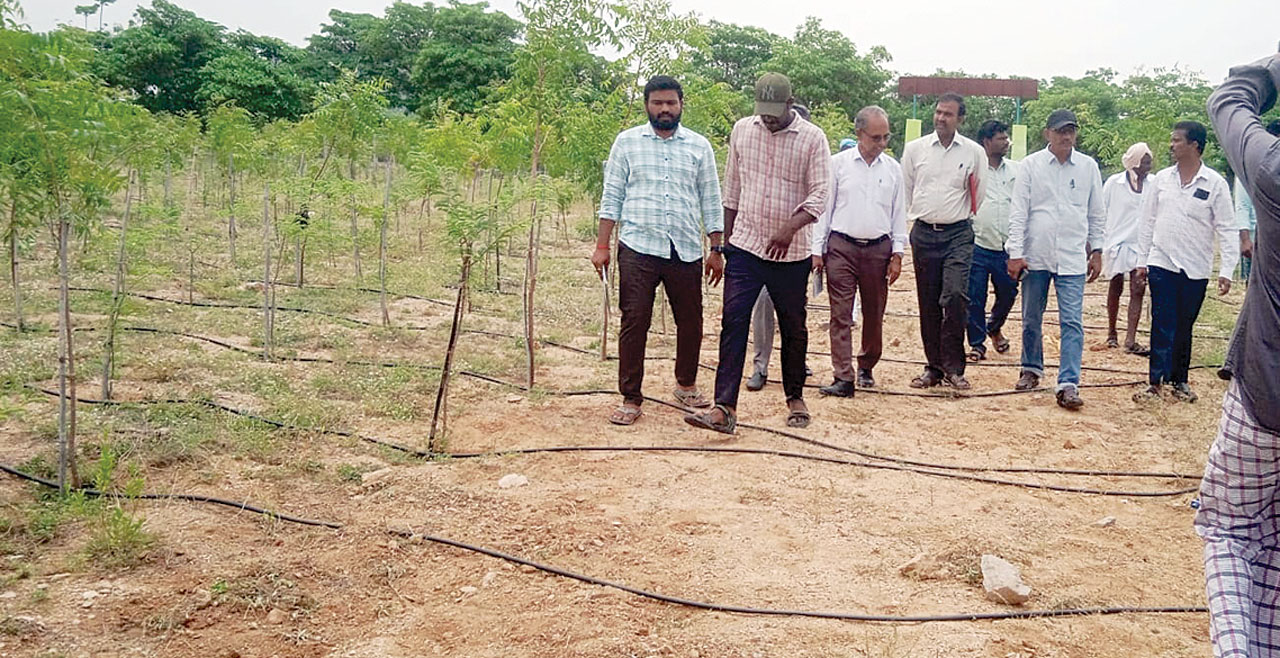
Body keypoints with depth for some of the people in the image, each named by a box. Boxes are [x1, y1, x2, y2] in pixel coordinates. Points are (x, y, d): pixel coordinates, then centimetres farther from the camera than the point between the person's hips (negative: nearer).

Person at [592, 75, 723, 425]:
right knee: (634, 323, -2)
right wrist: (602, 246, 0)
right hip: (638, 248, -2)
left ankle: (686, 385, 31)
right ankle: (630, 398, 8)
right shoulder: (627, 142, 7)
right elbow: (612, 196, 6)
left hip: (686, 250, 2)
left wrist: (717, 250, 7)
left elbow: (711, 201, 11)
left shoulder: (699, 146, 10)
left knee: (690, 322, 10)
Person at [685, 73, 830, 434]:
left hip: (791, 253, -2)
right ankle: (724, 408, -8)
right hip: (745, 245, 2)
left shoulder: (813, 138, -5)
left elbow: (820, 193, -12)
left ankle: (795, 397, 29)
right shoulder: (742, 129, 5)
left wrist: (790, 228, -28)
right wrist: (726, 237, 12)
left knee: (793, 328, 11)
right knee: (733, 324, -7)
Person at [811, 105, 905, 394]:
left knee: (875, 314, 11)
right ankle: (844, 379, -5)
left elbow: (899, 213, 11)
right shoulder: (838, 163, 1)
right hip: (841, 247, -2)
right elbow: (824, 208, 3)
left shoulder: (893, 168, 8)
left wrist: (897, 253, 6)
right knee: (841, 315, -6)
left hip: (879, 249, 3)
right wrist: (817, 250, -1)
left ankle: (866, 367, 29)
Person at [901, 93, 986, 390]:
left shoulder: (974, 152, 2)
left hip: (958, 234, -2)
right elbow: (905, 190, 16)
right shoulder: (914, 148, 5)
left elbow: (980, 195, 14)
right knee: (928, 304, 5)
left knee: (955, 295, -17)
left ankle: (953, 366, -6)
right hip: (923, 233, 2)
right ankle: (934, 367, 14)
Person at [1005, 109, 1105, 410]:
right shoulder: (1031, 165, 1)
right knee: (1031, 318, 11)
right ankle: (1032, 369, 30)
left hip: (1072, 258, 0)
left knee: (1072, 322, -7)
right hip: (1035, 256, 0)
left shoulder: (1088, 167, 5)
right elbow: (1018, 212, -1)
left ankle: (1068, 385, -7)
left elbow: (1097, 213, 12)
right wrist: (1015, 253, -7)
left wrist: (1096, 250, 9)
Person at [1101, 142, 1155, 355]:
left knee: (1138, 290, -6)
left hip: (1141, 244, 1)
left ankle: (1130, 340, -7)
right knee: (1116, 288, 11)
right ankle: (1111, 333, 26)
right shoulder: (1114, 183, -4)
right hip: (1117, 242, -1)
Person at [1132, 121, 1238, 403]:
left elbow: (1227, 229, -4)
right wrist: (1142, 260, 8)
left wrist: (1227, 270, -11)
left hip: (1196, 270, -1)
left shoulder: (1215, 183, -5)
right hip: (1162, 264, 1)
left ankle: (1179, 379, 22)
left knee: (1184, 327, 9)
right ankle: (1156, 381, 0)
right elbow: (1149, 221, 9)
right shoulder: (1162, 179, 3)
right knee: (1162, 325, -2)